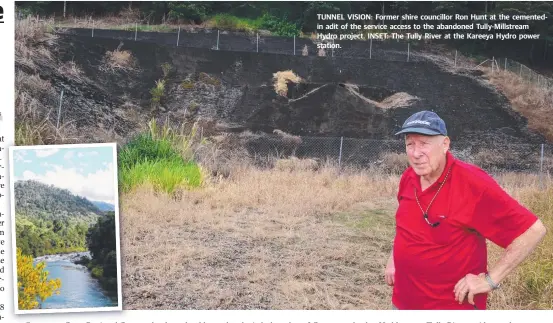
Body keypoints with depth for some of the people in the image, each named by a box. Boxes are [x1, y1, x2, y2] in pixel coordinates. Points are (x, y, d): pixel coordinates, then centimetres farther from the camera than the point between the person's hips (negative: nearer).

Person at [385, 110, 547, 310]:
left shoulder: (473, 184, -20)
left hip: (452, 305, -5)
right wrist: (394, 258, 10)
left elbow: (533, 230, -19)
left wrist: (490, 280, -19)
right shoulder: (408, 177, -3)